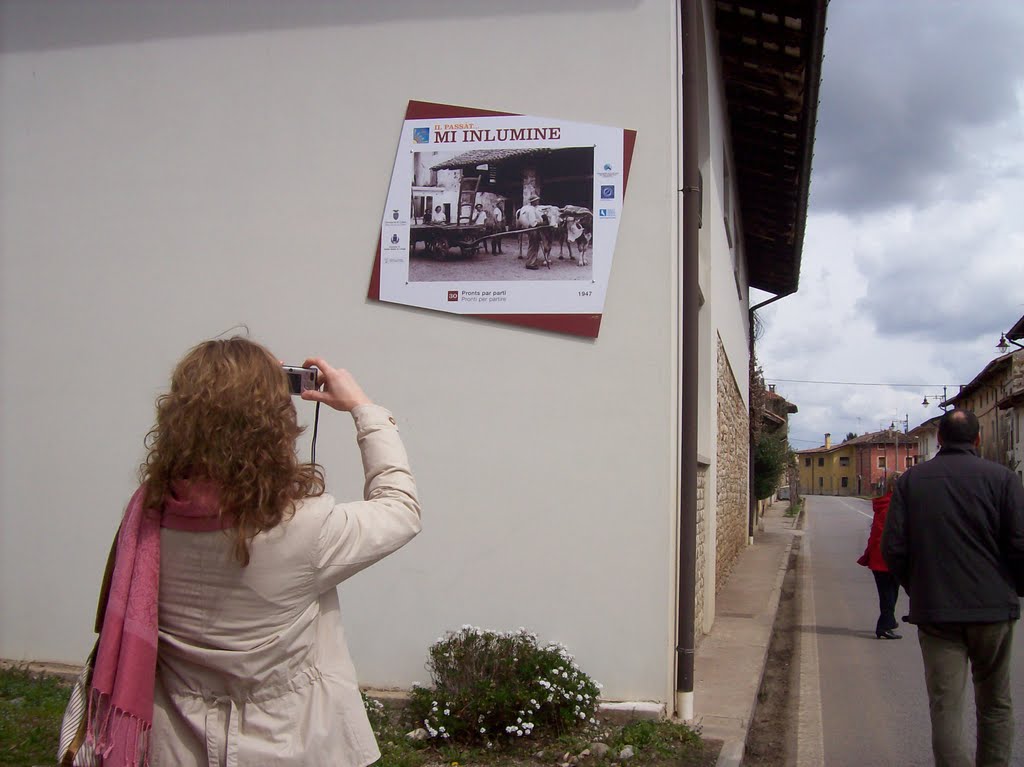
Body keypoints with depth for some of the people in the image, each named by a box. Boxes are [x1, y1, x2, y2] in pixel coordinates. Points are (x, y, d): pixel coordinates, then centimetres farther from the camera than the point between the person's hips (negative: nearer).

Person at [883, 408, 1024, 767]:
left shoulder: (911, 480, 2)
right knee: (995, 705, 16)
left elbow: (893, 548, -1)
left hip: (934, 610, 0)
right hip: (993, 608, 0)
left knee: (945, 707, 1)